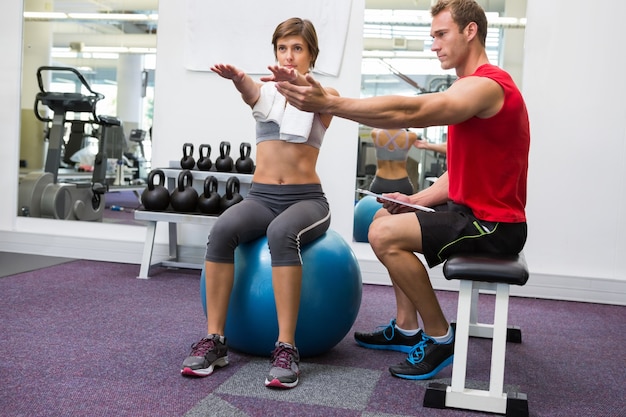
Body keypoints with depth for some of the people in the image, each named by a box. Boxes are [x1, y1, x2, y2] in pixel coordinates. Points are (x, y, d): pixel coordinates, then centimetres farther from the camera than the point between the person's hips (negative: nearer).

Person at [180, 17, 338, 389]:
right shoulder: (265, 92, 12)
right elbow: (248, 89, -14)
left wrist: (298, 81, -46)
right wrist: (235, 76, -40)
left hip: (307, 198, -2)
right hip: (261, 196, 3)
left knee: (281, 233, -38)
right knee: (222, 231, -30)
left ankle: (286, 347, -34)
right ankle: (214, 340, -22)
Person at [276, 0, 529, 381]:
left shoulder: (486, 85, -18)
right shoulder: (474, 87, 16)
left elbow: (408, 111, -31)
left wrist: (328, 103, -34)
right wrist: (416, 200, 2)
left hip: (495, 225, -11)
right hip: (472, 210, 11)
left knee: (385, 234, -22)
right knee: (387, 218, 20)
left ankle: (440, 339, -7)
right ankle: (407, 329, 20)